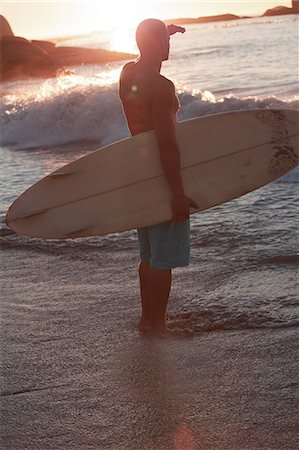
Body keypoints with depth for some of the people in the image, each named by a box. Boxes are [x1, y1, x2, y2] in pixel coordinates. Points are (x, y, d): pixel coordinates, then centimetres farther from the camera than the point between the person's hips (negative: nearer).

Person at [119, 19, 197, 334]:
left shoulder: (127, 74, 5)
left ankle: (147, 318, 27)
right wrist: (178, 193, -26)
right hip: (161, 178, -9)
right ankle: (156, 324, 7)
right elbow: (166, 142, -26)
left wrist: (163, 34, 27)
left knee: (149, 255, 19)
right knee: (164, 259, 0)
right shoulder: (161, 86, -20)